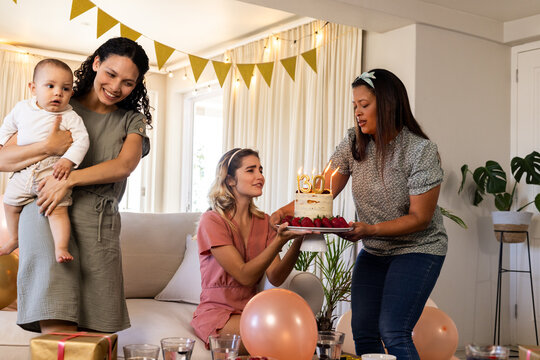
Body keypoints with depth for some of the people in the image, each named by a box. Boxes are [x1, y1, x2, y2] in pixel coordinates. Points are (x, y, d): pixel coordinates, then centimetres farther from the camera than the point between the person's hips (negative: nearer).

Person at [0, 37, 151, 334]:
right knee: (58, 332, -16)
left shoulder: (132, 121, 18)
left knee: (95, 331, -1)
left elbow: (124, 165, -3)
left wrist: (69, 179, -15)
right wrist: (49, 146, -11)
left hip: (99, 225, 2)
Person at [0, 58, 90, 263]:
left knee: (58, 208, -20)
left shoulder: (70, 117, -9)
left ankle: (61, 247, -18)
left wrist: (68, 161, -30)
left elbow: (82, 140, -17)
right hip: (24, 172, 5)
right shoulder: (22, 108, 4)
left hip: (53, 171, -5)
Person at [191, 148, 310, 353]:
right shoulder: (212, 221, -10)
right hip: (217, 312, -5)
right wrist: (279, 240, -28)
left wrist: (297, 241, -18)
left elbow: (275, 278, -3)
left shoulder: (263, 222, 10)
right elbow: (245, 276, -17)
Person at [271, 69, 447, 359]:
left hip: (416, 249, -5)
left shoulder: (421, 151, -18)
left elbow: (420, 217, -17)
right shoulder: (354, 143, -2)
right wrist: (287, 210, -20)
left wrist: (370, 229, -29)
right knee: (363, 331, 2)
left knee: (393, 333, -15)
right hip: (373, 252, 6)